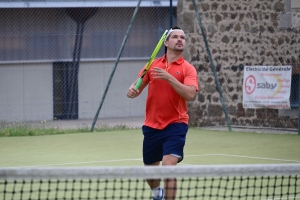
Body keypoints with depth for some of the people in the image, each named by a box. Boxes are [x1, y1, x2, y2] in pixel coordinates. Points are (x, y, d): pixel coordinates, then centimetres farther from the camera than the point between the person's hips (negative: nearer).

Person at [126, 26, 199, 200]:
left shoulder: (188, 68, -4)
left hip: (175, 126, -4)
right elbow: (137, 87, 8)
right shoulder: (153, 65, 6)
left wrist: (169, 77, -28)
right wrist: (132, 90, -16)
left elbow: (190, 95, -20)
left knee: (169, 167, -22)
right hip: (152, 126, 4)